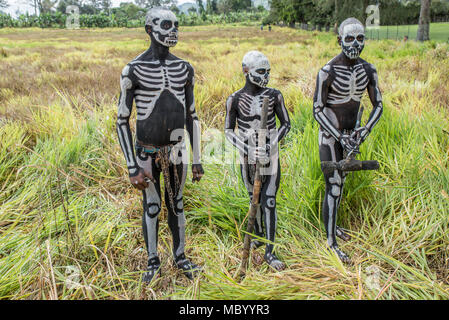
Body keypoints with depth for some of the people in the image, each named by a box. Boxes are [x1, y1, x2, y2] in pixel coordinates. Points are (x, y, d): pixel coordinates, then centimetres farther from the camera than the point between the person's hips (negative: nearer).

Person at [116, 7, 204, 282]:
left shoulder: (184, 69, 1)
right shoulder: (134, 70, -12)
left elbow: (192, 117, 6)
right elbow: (122, 121, -9)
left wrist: (197, 160, 5)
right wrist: (133, 167, -14)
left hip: (176, 150, 3)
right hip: (147, 152, -3)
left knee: (176, 204, 13)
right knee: (152, 207, 6)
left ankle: (180, 256, 31)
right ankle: (154, 262, 26)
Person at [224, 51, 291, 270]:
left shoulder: (274, 96, -3)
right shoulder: (235, 99, -6)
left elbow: (286, 124, 1)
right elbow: (228, 131, -3)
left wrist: (271, 145, -14)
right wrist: (246, 150, -18)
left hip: (271, 156, 0)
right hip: (247, 158, 0)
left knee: (269, 201, -4)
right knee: (254, 200, 15)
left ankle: (269, 251, 4)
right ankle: (260, 236, 39)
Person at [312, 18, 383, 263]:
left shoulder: (368, 70, -2)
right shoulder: (328, 71, -20)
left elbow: (378, 105, 2)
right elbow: (317, 110, -17)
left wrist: (366, 129, -16)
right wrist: (339, 137, -23)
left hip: (349, 133, 6)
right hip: (329, 135, -6)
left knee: (340, 181, 20)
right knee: (333, 189, -5)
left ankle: (332, 224, 41)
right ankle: (331, 241, 9)